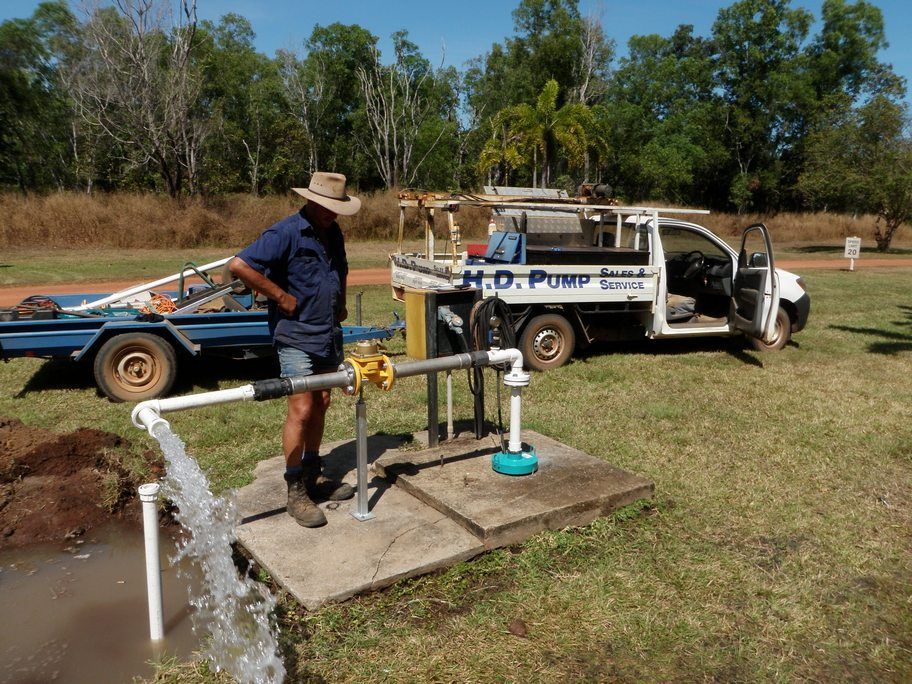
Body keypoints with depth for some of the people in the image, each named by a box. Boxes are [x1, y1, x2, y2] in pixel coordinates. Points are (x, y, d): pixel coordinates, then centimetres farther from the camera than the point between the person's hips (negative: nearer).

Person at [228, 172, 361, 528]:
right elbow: (238, 265, -23)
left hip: (329, 335, 8)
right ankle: (296, 493, 5)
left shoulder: (333, 234, 11)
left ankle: (313, 474, 31)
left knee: (320, 404, 15)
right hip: (297, 336, -8)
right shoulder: (285, 233, -15)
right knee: (301, 410, -8)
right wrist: (281, 296, -20)